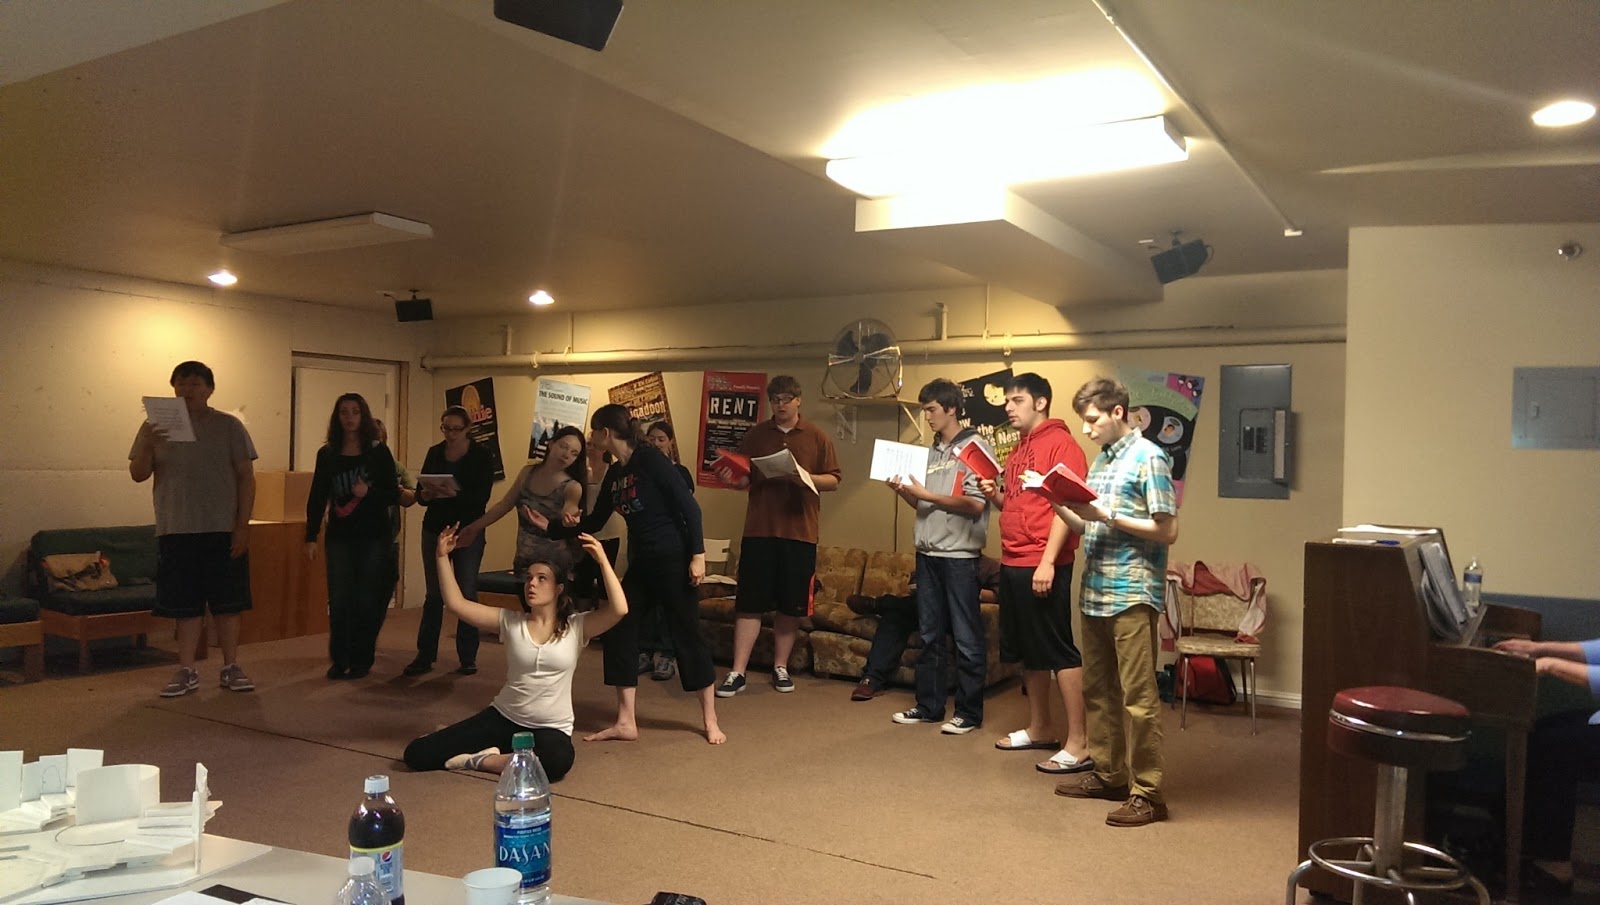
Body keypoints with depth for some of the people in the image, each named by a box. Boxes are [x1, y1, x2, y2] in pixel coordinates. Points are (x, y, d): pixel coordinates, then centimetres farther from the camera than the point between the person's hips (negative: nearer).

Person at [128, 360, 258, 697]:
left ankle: (231, 668, 16)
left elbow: (246, 477, 0)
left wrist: (243, 524, -7)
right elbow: (138, 475, 2)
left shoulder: (229, 426, 2)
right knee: (186, 604, 7)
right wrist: (146, 446, -18)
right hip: (176, 530, 1)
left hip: (223, 530, -1)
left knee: (227, 602, 5)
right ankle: (187, 672, 16)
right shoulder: (156, 426, 6)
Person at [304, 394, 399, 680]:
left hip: (374, 538, -1)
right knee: (339, 600, 0)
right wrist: (311, 537, -1)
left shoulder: (379, 452, 0)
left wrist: (368, 492, -20)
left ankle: (361, 661, 12)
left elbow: (394, 495, -1)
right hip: (340, 537, 2)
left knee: (366, 600, 2)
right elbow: (317, 498, 5)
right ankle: (339, 660, 11)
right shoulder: (327, 455, 5)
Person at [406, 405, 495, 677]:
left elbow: (482, 497, -14)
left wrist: (455, 493, -30)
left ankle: (468, 657, 8)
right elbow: (419, 493, 6)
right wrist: (426, 494, -17)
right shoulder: (434, 453, 7)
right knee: (433, 594, 5)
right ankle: (425, 656, 11)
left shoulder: (482, 456, -5)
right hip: (435, 529, 3)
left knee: (467, 593, -1)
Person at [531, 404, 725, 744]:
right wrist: (551, 527, 20)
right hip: (641, 563, 8)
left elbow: (688, 506, -16)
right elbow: (595, 521, 22)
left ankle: (710, 721, 12)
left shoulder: (650, 458, -12)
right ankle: (626, 722, 9)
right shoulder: (613, 473, 11)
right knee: (618, 631, 3)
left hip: (673, 559, -8)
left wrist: (698, 554, -20)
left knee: (687, 635, -1)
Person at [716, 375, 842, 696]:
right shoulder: (756, 435, 9)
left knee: (791, 605, 7)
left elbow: (833, 480, 3)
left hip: (800, 532, 0)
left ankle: (780, 667, 22)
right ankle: (737, 673, 2)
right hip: (759, 529, 0)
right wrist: (731, 478, -11)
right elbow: (745, 478, 12)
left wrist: (805, 478, -15)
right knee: (750, 603, -1)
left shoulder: (817, 437, 6)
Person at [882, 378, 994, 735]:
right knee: (929, 635, 13)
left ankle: (969, 712, 10)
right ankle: (929, 705, 22)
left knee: (966, 638, 1)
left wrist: (927, 495, -15)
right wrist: (903, 491, -1)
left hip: (960, 556, -7)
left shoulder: (976, 448, -6)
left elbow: (975, 505, -14)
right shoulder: (931, 452, 15)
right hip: (927, 553, 7)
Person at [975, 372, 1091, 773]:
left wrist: (1047, 561, -22)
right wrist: (995, 495, 4)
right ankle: (1040, 728, 27)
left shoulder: (1060, 444, -9)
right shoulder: (1018, 451, 18)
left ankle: (1078, 744, -2)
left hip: (1043, 565, -9)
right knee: (1027, 651, 15)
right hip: (1012, 563, 9)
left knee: (1059, 651, -6)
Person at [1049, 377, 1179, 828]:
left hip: (1132, 593, -8)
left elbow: (1167, 531, -13)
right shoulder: (1101, 460, 16)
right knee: (1098, 689, 15)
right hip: (1094, 591, 9)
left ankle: (1147, 793, 3)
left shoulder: (1149, 459, -9)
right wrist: (1062, 507, -1)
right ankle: (1108, 773, 27)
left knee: (1138, 697, -4)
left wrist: (1106, 515, -17)